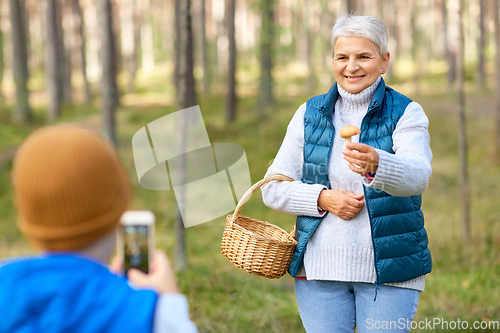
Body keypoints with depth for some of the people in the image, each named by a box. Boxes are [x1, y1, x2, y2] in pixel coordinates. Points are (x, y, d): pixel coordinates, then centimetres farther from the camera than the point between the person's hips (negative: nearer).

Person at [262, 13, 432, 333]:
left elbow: (418, 176, -23)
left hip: (390, 270, -2)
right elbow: (273, 188, 6)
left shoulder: (406, 113, -3)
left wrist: (376, 165, -44)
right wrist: (322, 198, -12)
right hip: (319, 269, 2)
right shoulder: (310, 114, 6)